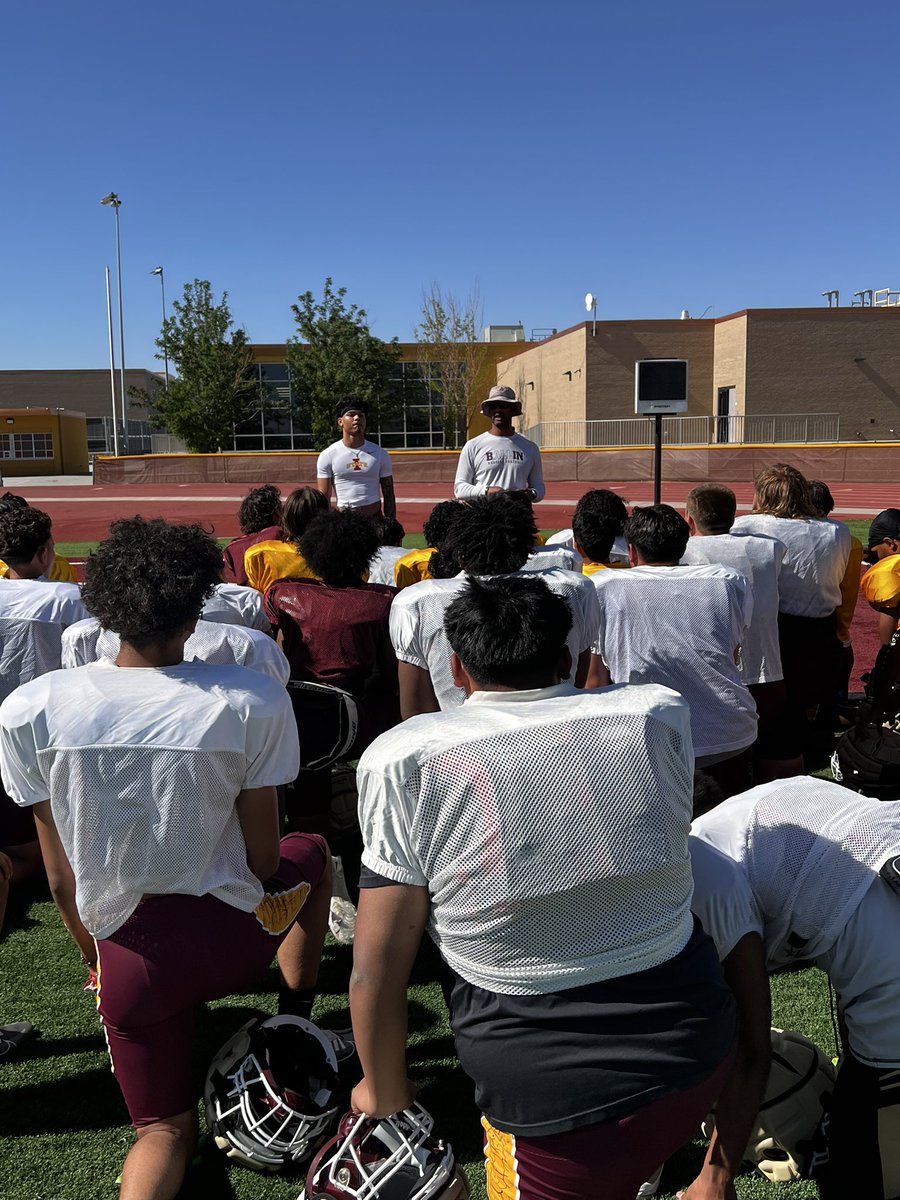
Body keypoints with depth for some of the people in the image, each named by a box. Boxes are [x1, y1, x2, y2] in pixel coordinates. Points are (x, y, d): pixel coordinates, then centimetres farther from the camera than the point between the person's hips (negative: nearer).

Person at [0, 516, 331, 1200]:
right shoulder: (254, 702, -19)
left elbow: (63, 879, -2)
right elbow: (263, 860, -7)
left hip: (129, 956, 2)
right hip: (231, 939, -2)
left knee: (165, 1129, 26)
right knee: (311, 854, 30)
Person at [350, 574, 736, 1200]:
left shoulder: (404, 762, -14)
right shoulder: (661, 715, -6)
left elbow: (377, 969, -11)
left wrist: (384, 1091, 7)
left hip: (557, 1108, -4)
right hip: (700, 1060, 5)